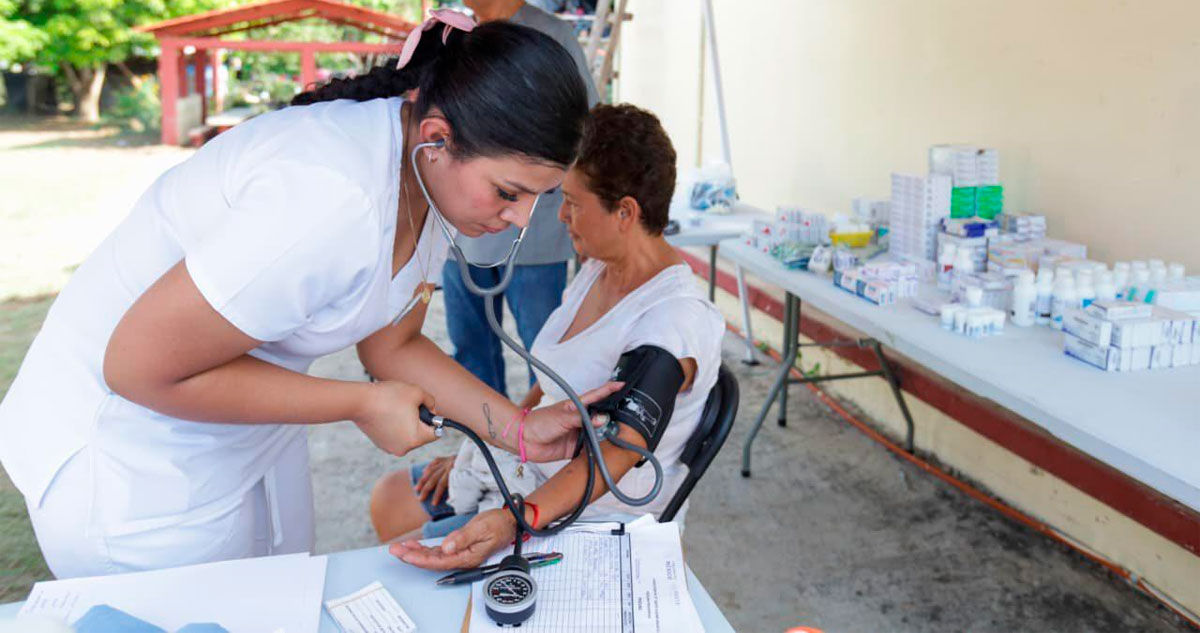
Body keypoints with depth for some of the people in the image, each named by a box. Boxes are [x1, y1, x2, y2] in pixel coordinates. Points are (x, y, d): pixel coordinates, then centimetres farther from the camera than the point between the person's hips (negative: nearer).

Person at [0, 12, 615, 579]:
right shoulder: (334, 204, -37)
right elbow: (140, 367, -29)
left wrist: (522, 429, -6)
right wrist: (363, 405, -23)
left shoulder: (430, 177, -8)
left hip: (255, 439, 8)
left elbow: (392, 347, 3)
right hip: (133, 464, -8)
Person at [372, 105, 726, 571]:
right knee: (389, 500, 14)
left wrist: (515, 521, -49)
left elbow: (615, 453, -35)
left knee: (408, 564, -13)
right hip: (533, 469, 9)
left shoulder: (675, 319, -28)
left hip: (595, 512, -9)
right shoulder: (599, 269, 2)